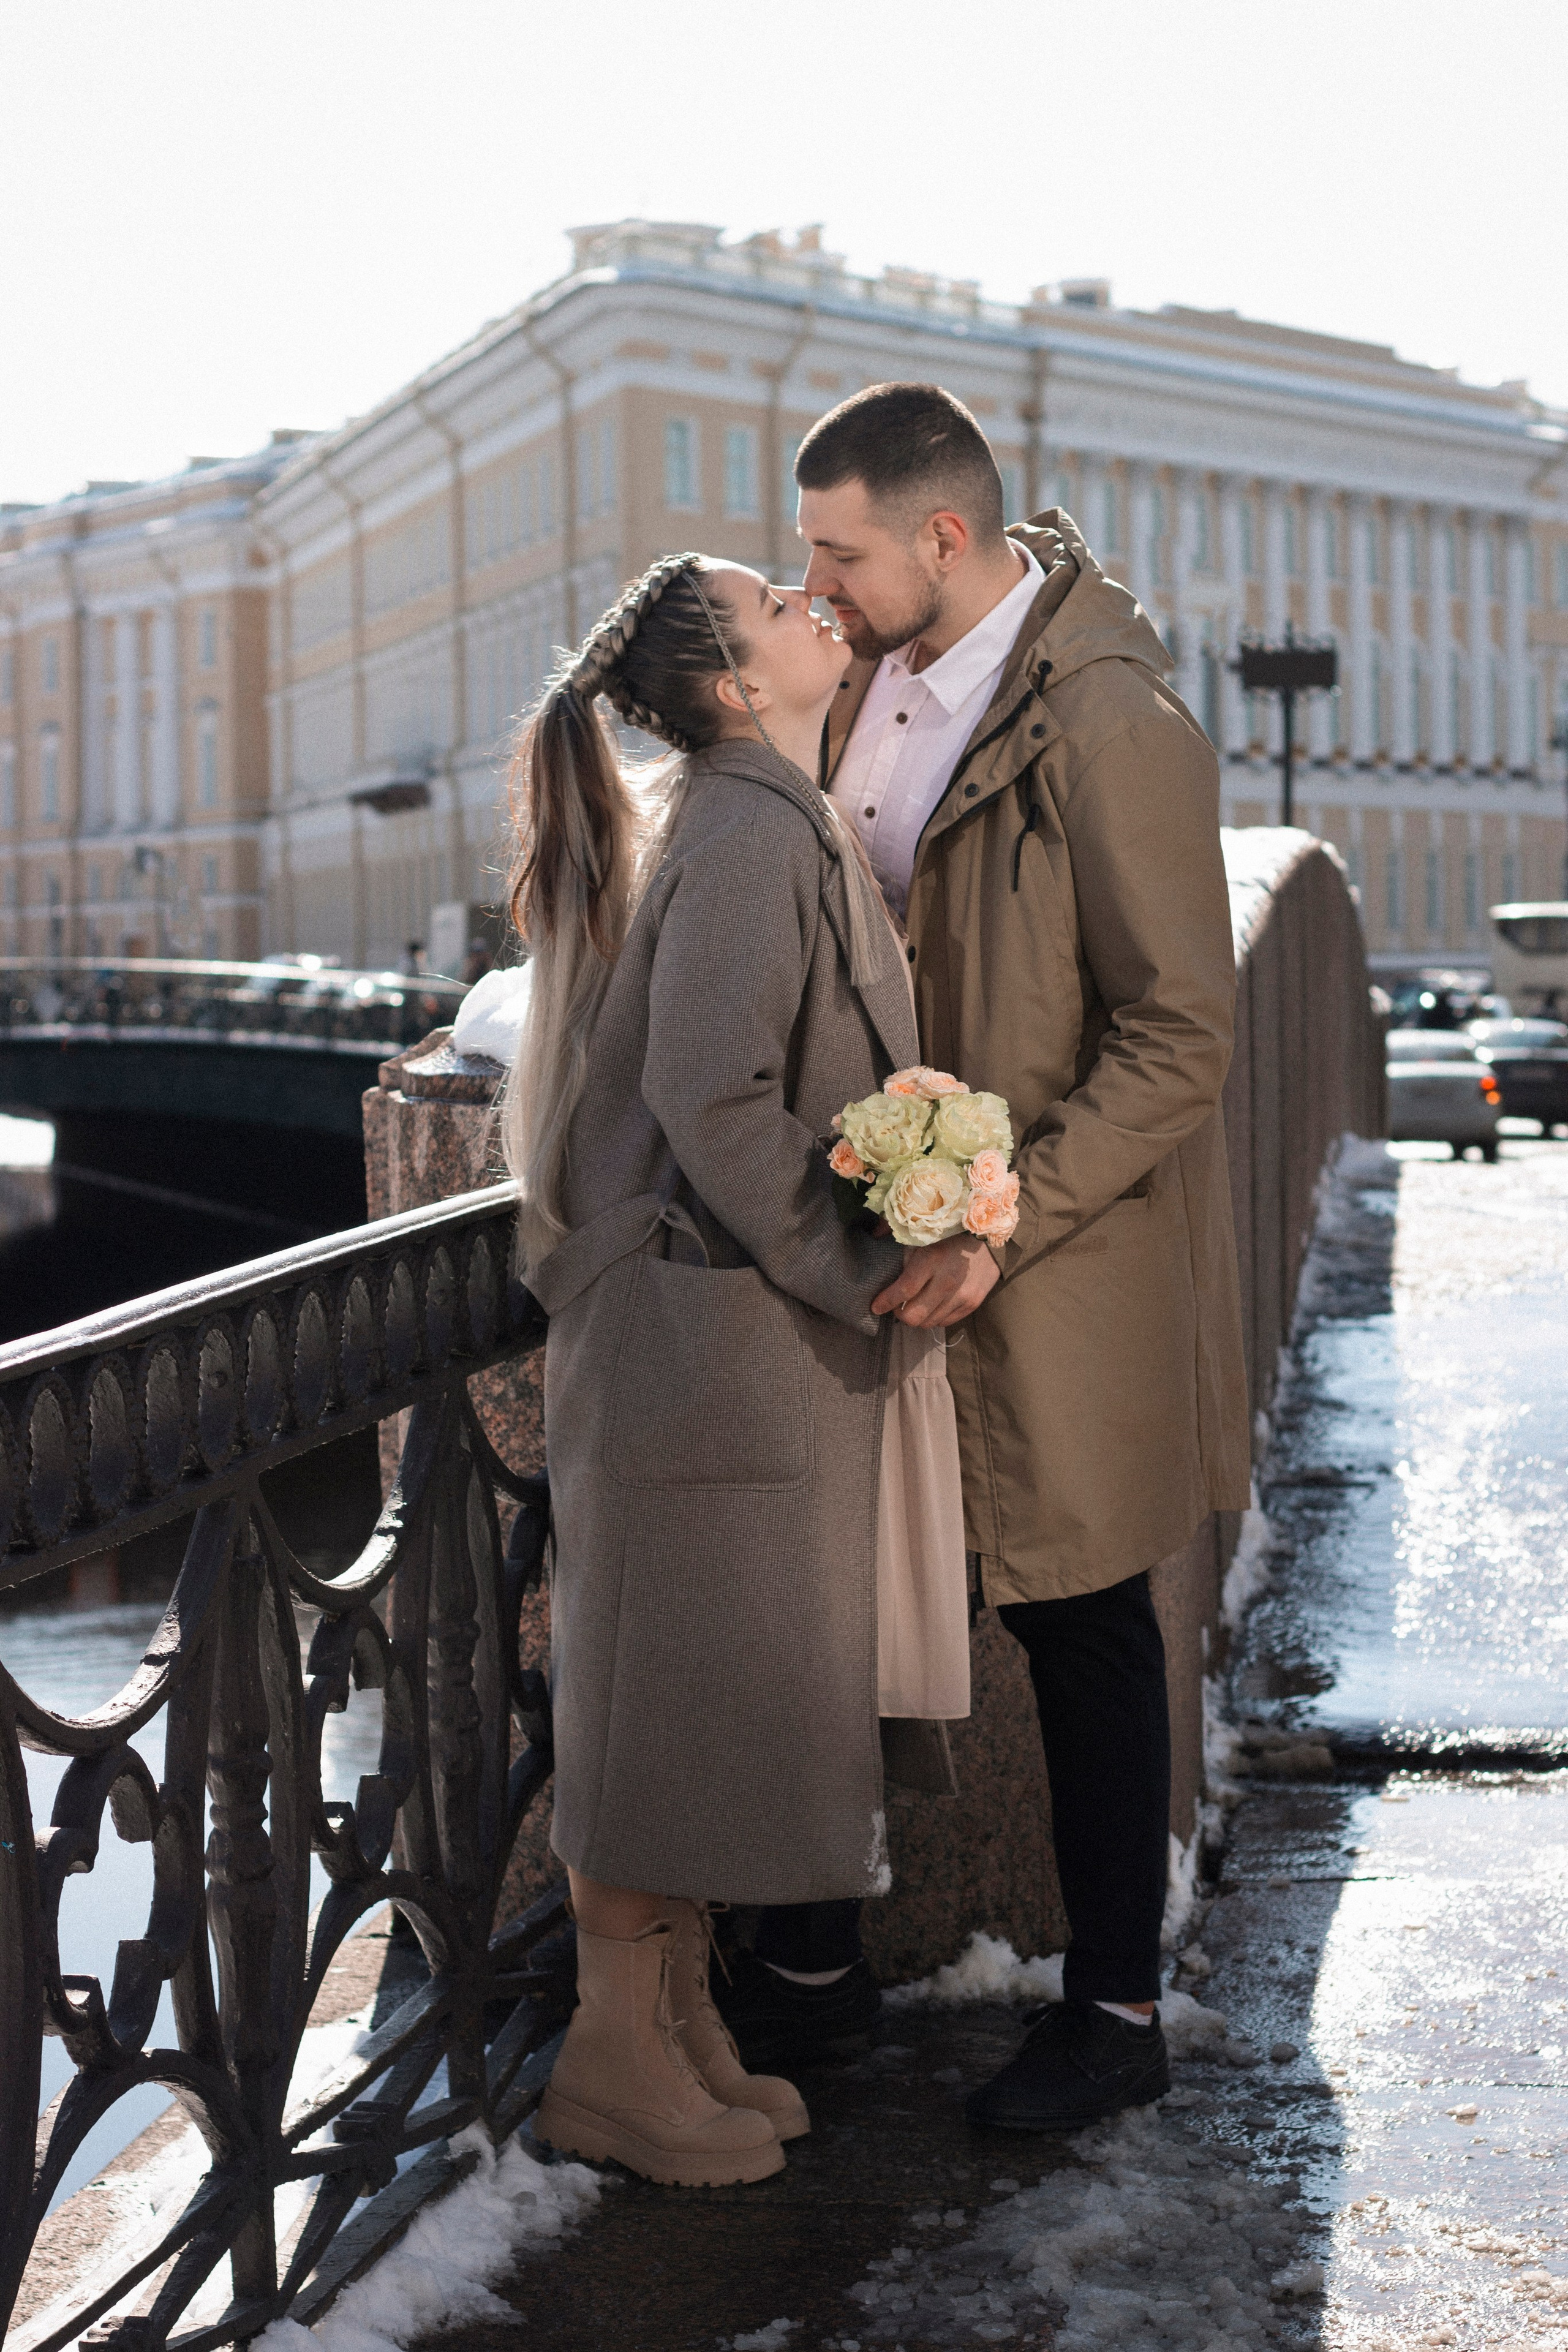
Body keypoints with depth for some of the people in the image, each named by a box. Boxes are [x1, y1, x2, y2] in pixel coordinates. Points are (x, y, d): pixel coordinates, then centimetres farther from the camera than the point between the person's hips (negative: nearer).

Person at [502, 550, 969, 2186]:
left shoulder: (760, 822, 15)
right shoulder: (749, 833, -16)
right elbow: (711, 1098, -24)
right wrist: (856, 1273, -15)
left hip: (753, 1331, 10)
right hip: (710, 1330, -10)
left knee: (710, 1692, 16)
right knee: (672, 1686, 0)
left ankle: (679, 2030, 28)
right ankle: (614, 2062, 13)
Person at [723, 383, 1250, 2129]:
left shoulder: (1111, 729, -21)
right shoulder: (880, 675, 3)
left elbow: (1180, 1041, -20)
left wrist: (997, 1228, -23)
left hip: (1057, 1257, -7)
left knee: (1080, 1624, 5)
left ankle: (1116, 2012, 22)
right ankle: (810, 1940, 31)